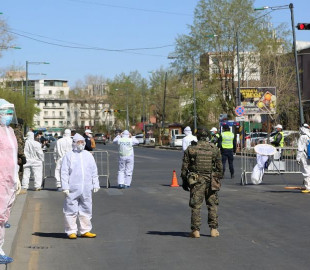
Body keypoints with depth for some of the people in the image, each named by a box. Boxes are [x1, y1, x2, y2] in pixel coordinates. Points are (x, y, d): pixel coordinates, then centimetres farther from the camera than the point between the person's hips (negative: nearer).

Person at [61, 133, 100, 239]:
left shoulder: (88, 155, 14)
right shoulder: (68, 156, 0)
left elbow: (94, 171, 18)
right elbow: (64, 172, -3)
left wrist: (95, 184, 12)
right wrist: (65, 187, -10)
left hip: (86, 189, 4)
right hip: (72, 190, -4)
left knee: (86, 210, 8)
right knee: (71, 211, -2)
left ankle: (85, 230, 16)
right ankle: (71, 231, 7)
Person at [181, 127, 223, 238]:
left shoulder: (190, 149, -2)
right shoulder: (215, 149, 1)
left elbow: (185, 167, 0)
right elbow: (220, 167, 5)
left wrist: (184, 181, 8)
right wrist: (218, 180, 16)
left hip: (196, 181, -1)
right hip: (211, 181, 1)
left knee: (195, 206, 3)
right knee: (212, 205, 10)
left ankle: (196, 230, 2)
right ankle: (213, 229, 9)